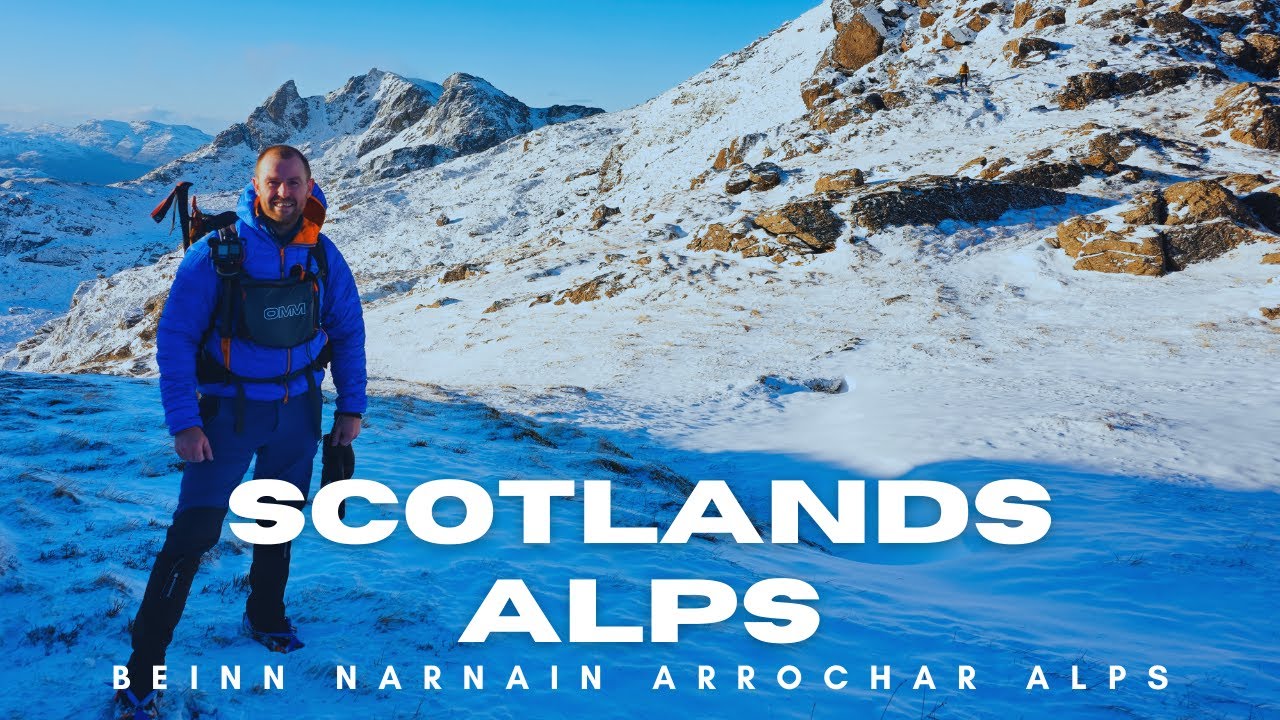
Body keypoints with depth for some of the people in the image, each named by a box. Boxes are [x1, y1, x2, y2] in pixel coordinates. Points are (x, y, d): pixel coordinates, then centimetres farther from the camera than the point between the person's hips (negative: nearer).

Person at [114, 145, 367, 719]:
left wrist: (351, 406, 4)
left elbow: (348, 331, 6)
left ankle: (265, 617, 41)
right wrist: (183, 422, -17)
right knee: (194, 533, -8)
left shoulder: (322, 255, -4)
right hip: (230, 410, -4)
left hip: (297, 411, 4)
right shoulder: (215, 254, -15)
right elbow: (174, 339, -12)